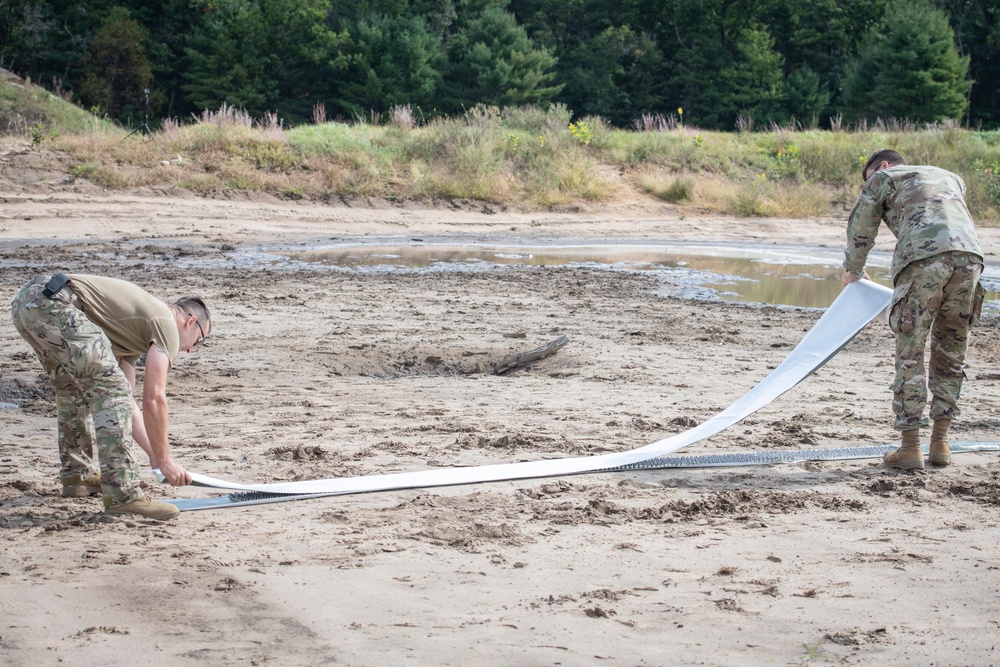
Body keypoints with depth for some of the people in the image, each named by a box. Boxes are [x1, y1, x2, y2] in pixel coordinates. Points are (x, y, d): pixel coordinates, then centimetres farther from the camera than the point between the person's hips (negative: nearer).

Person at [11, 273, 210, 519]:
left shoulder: (135, 328, 32)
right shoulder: (167, 325, 6)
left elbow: (125, 402, 36)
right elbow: (153, 399, -1)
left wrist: (154, 453, 35)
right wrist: (164, 460, 7)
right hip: (54, 304, -10)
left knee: (73, 388, 27)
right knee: (111, 389, -8)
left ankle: (77, 476, 35)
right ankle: (122, 494, -10)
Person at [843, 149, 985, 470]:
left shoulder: (884, 177, 22)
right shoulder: (951, 178, 36)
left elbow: (860, 230, 26)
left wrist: (853, 271, 44)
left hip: (923, 258, -4)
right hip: (969, 254, 5)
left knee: (910, 356, 2)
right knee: (951, 355, 15)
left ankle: (910, 448, 1)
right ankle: (940, 443, 16)